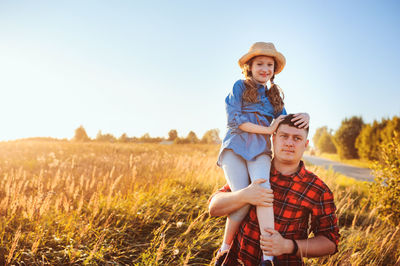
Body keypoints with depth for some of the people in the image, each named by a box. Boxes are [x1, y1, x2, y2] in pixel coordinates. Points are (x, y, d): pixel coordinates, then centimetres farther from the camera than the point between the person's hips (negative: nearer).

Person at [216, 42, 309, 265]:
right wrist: (268, 130, -6)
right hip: (236, 146, -2)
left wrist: (304, 117, -7)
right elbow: (234, 119, -2)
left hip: (260, 151, 3)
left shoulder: (274, 96, 23)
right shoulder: (240, 86, 10)